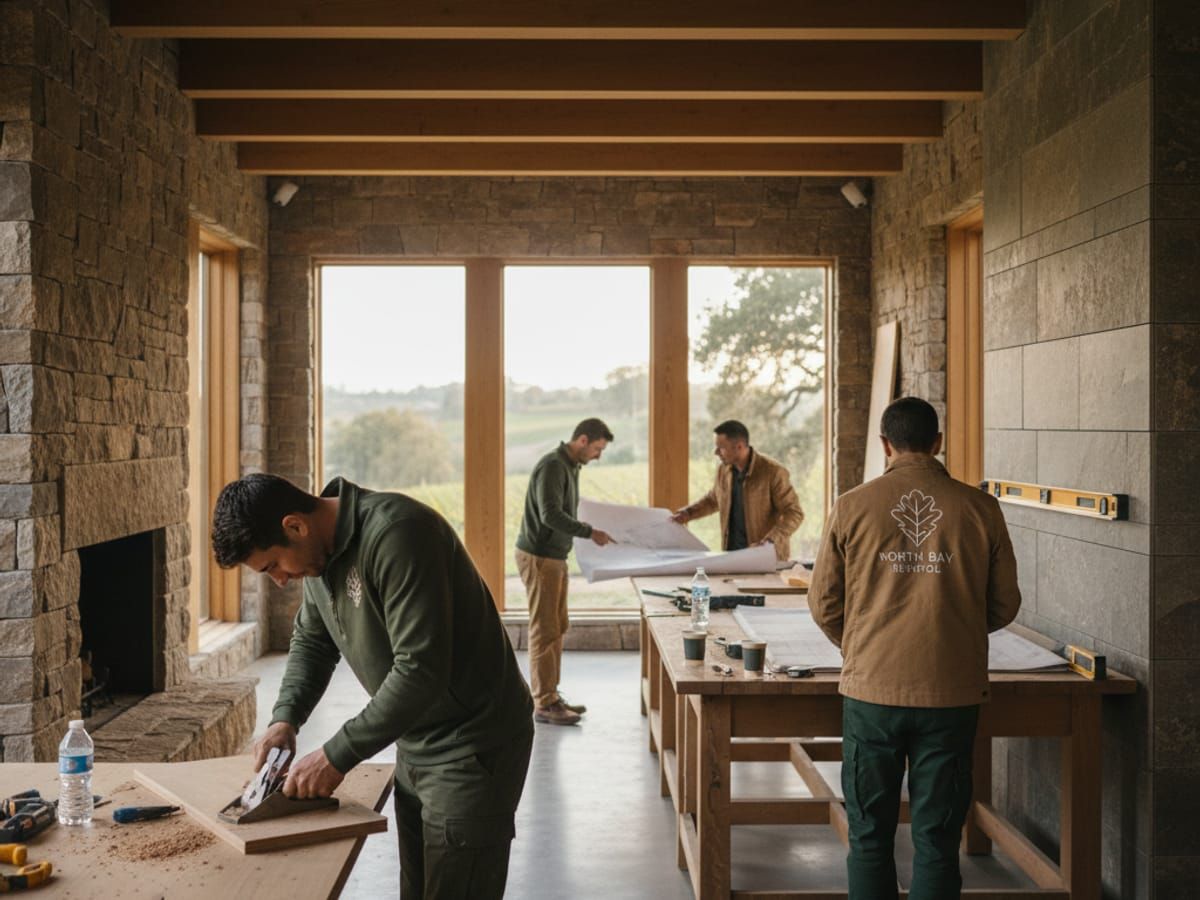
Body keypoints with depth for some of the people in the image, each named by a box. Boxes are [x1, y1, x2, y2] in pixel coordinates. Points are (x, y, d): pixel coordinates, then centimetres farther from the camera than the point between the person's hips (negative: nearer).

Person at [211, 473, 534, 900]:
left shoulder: (395, 534, -27)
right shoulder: (320, 551, 2)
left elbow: (421, 670, -30)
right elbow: (311, 640, 17)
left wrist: (338, 756, -22)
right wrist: (285, 717, 0)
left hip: (473, 748, -9)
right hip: (415, 745, 9)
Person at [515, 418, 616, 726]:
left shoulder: (570, 467, 13)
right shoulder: (552, 466, -18)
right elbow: (550, 515, -26)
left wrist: (588, 530, 10)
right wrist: (590, 532, -22)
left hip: (555, 557, 10)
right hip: (539, 558, -10)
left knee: (558, 627, 13)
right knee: (545, 631, -6)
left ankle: (551, 695, 22)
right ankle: (543, 705, 0)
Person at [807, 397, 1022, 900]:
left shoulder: (852, 507, -3)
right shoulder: (979, 508, -2)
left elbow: (823, 604, 3)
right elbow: (1004, 606, 6)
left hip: (871, 689, 0)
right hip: (952, 693, 1)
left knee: (870, 836, 12)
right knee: (937, 839, 9)